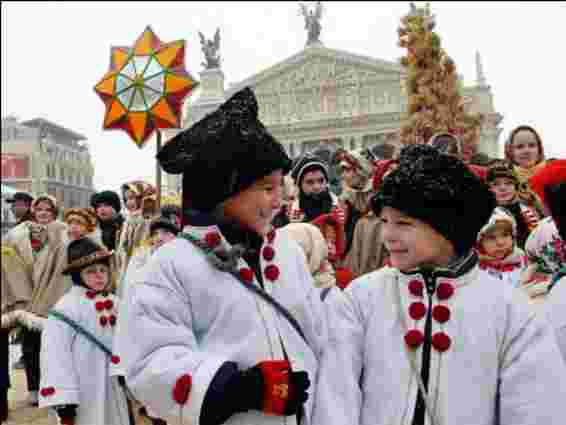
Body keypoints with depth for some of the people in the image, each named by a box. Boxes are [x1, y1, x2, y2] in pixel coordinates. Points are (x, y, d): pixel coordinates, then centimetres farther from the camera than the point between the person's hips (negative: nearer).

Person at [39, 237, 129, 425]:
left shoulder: (114, 303, 5)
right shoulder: (67, 307, -15)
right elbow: (56, 355, -17)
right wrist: (64, 404, -19)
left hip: (115, 391, 6)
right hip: (84, 395, -6)